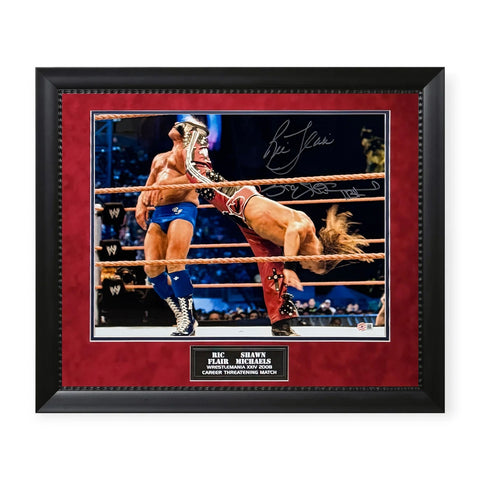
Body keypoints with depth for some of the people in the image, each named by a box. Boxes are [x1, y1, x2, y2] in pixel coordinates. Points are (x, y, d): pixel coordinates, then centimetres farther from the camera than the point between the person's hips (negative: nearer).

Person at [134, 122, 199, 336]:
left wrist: (163, 185, -24)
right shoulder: (159, 158, 32)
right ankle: (181, 315, 4)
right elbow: (146, 188, 30)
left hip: (182, 209, -7)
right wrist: (141, 203, 7)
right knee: (151, 268, -5)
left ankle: (188, 322, -17)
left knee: (174, 264, -22)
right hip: (159, 213, 8)